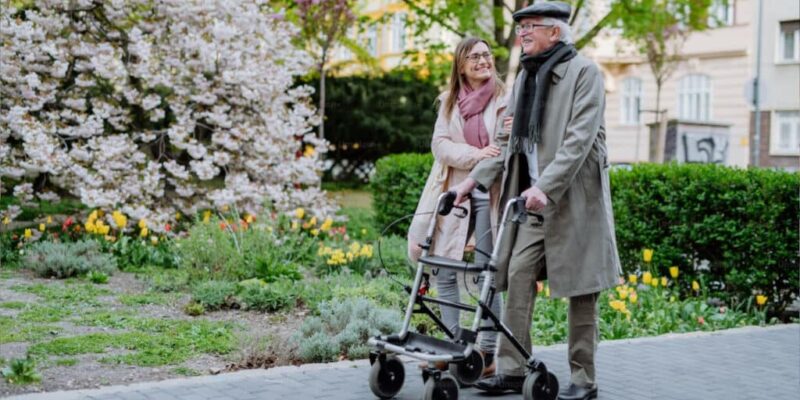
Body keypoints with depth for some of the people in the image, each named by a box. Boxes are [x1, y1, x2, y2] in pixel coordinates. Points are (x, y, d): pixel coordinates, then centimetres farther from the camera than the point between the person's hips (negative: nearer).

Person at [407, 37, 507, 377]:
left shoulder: (504, 100, 1)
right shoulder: (450, 101, 11)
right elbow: (440, 144, 0)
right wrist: (476, 155, -16)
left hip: (488, 194, -4)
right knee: (444, 272, 5)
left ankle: (487, 352, 7)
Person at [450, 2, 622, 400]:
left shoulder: (584, 72, -7)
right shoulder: (525, 77, 15)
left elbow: (580, 138, -18)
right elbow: (509, 141, 17)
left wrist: (545, 186, -28)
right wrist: (475, 178, 6)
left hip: (574, 197, -6)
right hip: (534, 200, 6)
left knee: (579, 291, 1)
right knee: (518, 276, -1)